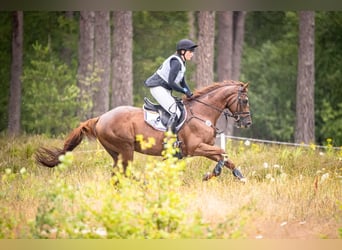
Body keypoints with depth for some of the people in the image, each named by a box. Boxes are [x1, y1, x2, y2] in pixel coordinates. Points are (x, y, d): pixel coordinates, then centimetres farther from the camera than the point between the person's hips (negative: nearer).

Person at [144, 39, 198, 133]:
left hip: (166, 90, 11)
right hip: (158, 88, -11)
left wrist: (190, 93, 4)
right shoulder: (176, 62, -19)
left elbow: (182, 82, 19)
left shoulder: (182, 63, 12)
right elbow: (171, 82, -24)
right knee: (175, 113, -20)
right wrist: (185, 91, -18)